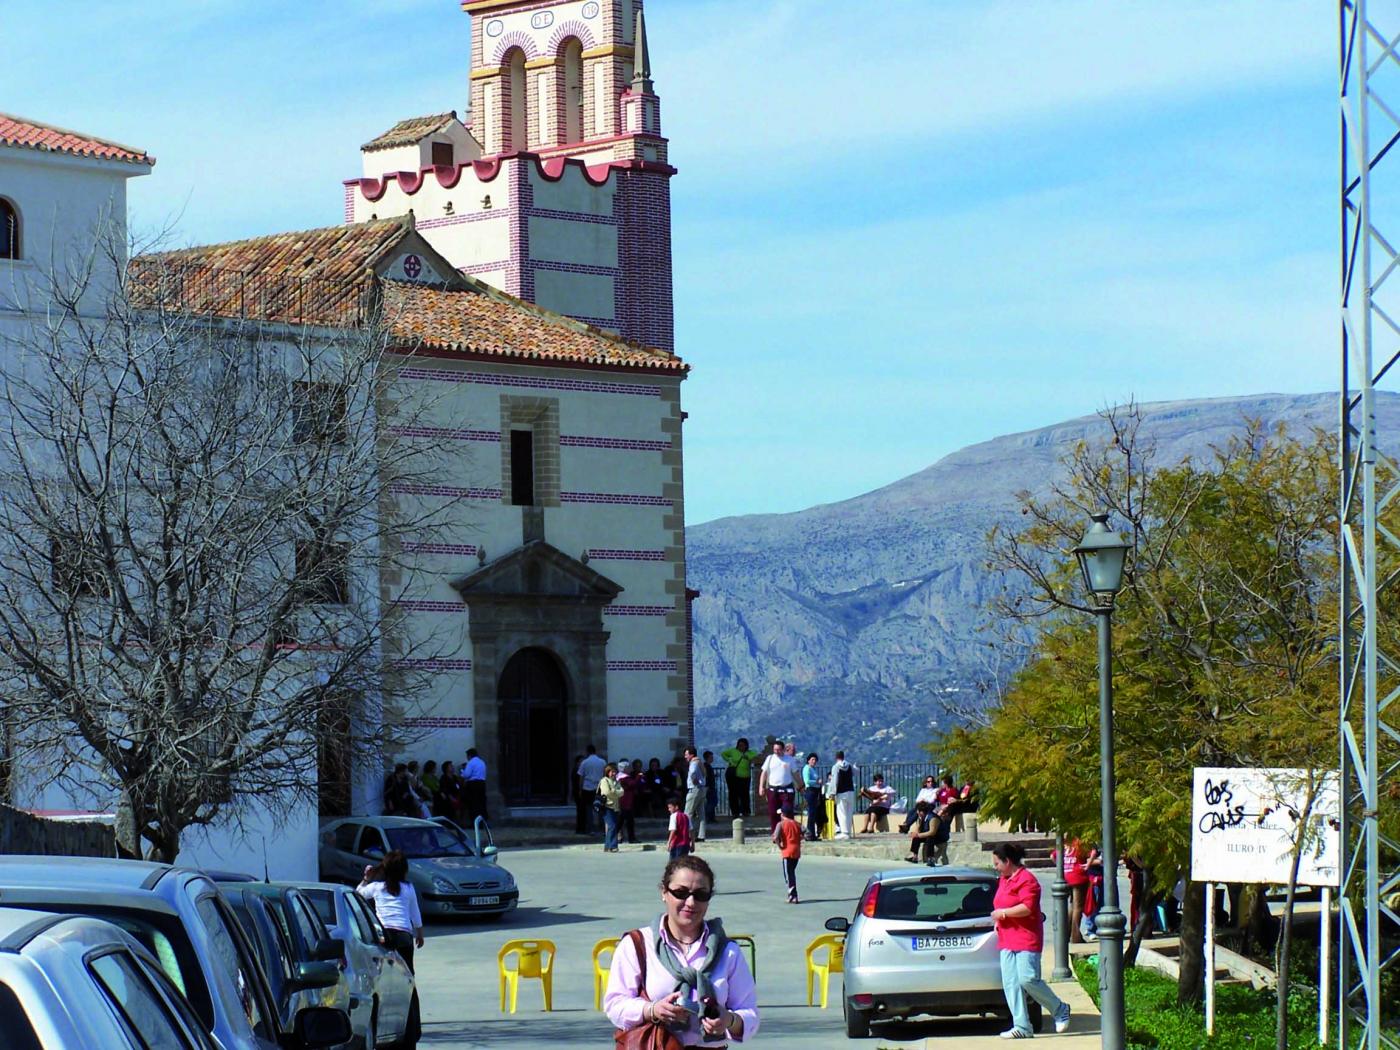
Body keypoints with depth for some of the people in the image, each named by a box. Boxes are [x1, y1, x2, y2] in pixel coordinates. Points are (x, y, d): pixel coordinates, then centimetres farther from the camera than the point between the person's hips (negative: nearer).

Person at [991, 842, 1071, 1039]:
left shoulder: (1026, 880, -11)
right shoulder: (1003, 880, 18)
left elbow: (1027, 908, -22)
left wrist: (1003, 913, -15)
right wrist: (998, 920, 17)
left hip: (1026, 939, -9)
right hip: (1007, 940, 9)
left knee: (1028, 980, -15)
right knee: (1010, 984, 0)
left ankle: (1060, 1010, 6)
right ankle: (1022, 1027, 0)